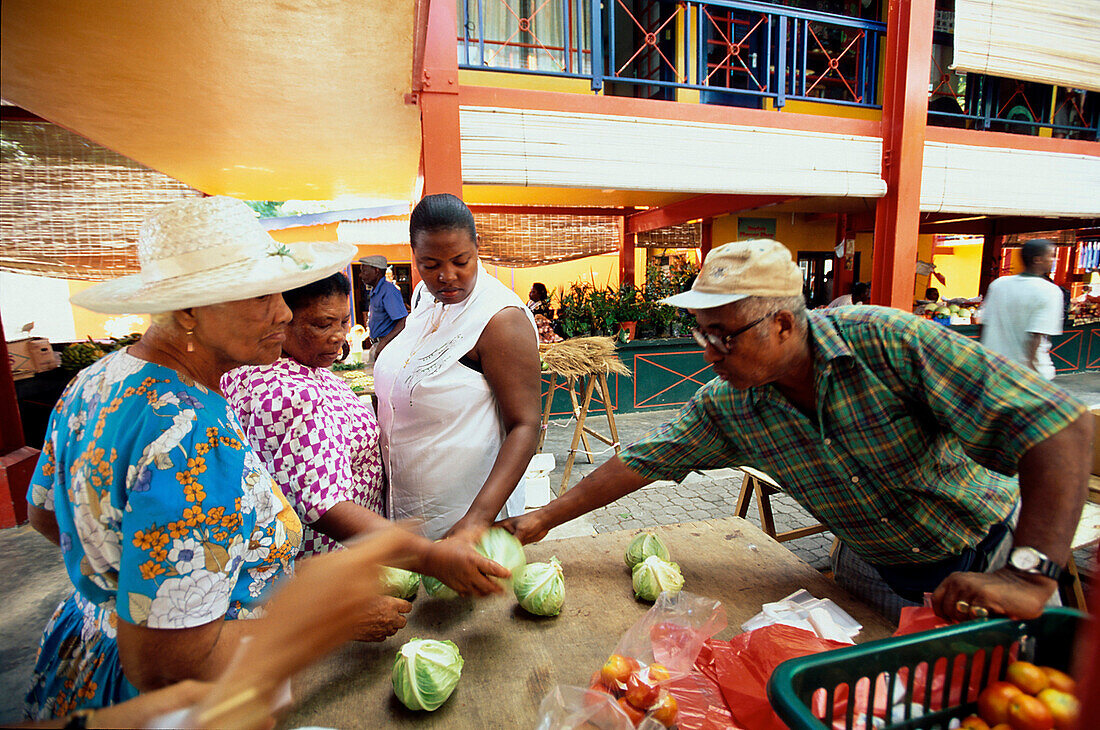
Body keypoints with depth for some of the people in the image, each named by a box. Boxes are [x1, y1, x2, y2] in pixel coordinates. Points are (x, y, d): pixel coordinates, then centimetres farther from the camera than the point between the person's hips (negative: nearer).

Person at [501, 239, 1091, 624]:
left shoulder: (887, 341, -31)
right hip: (876, 571, 3)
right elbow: (643, 458, -12)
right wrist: (545, 518, -13)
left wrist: (1029, 577, -38)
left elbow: (1059, 424, -30)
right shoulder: (726, 407, -17)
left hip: (987, 558, -2)